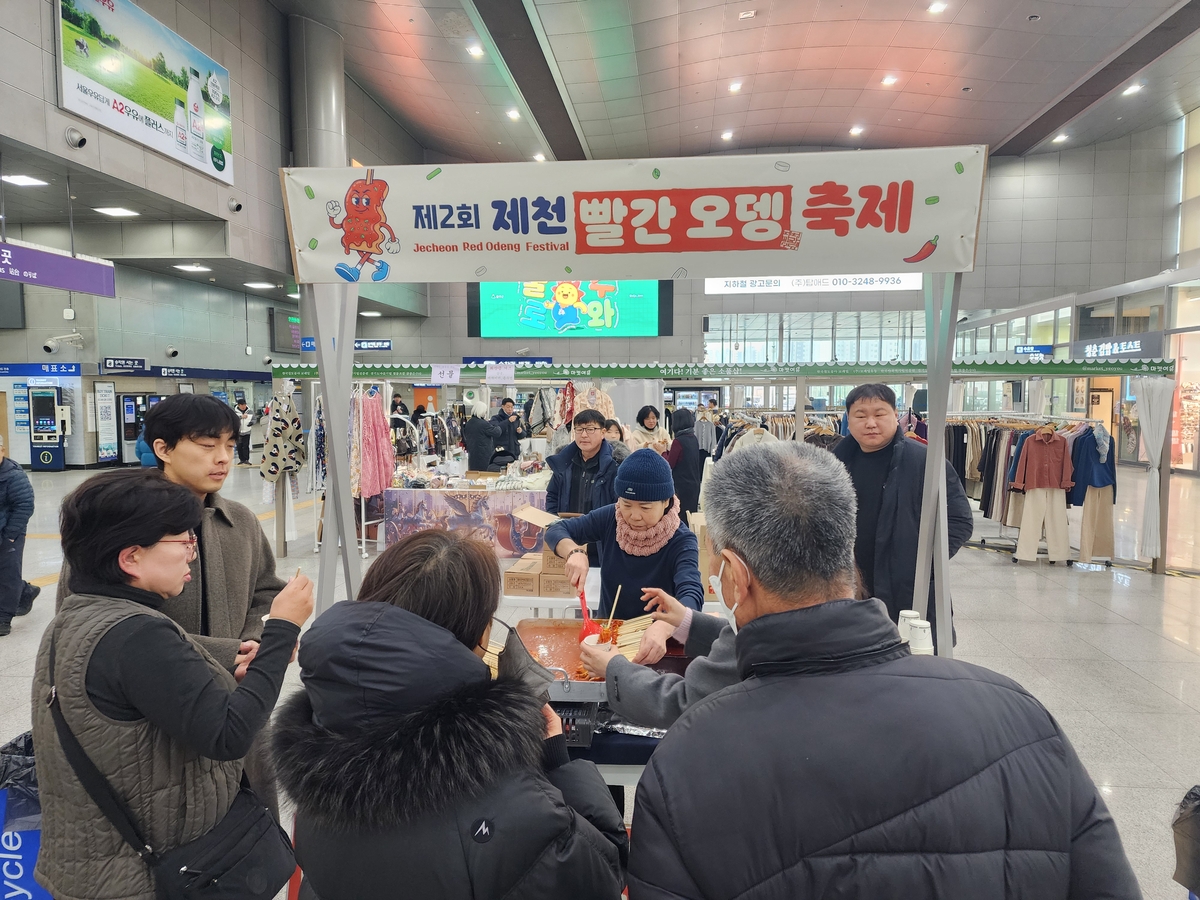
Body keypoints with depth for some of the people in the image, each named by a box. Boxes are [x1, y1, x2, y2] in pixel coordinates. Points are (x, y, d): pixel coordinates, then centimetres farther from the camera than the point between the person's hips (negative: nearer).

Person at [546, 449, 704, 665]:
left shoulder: (681, 541, -17)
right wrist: (575, 552, -26)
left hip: (653, 643, -3)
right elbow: (556, 531, -3)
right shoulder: (610, 518, -8)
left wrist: (662, 628, -53)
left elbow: (691, 595, -33)